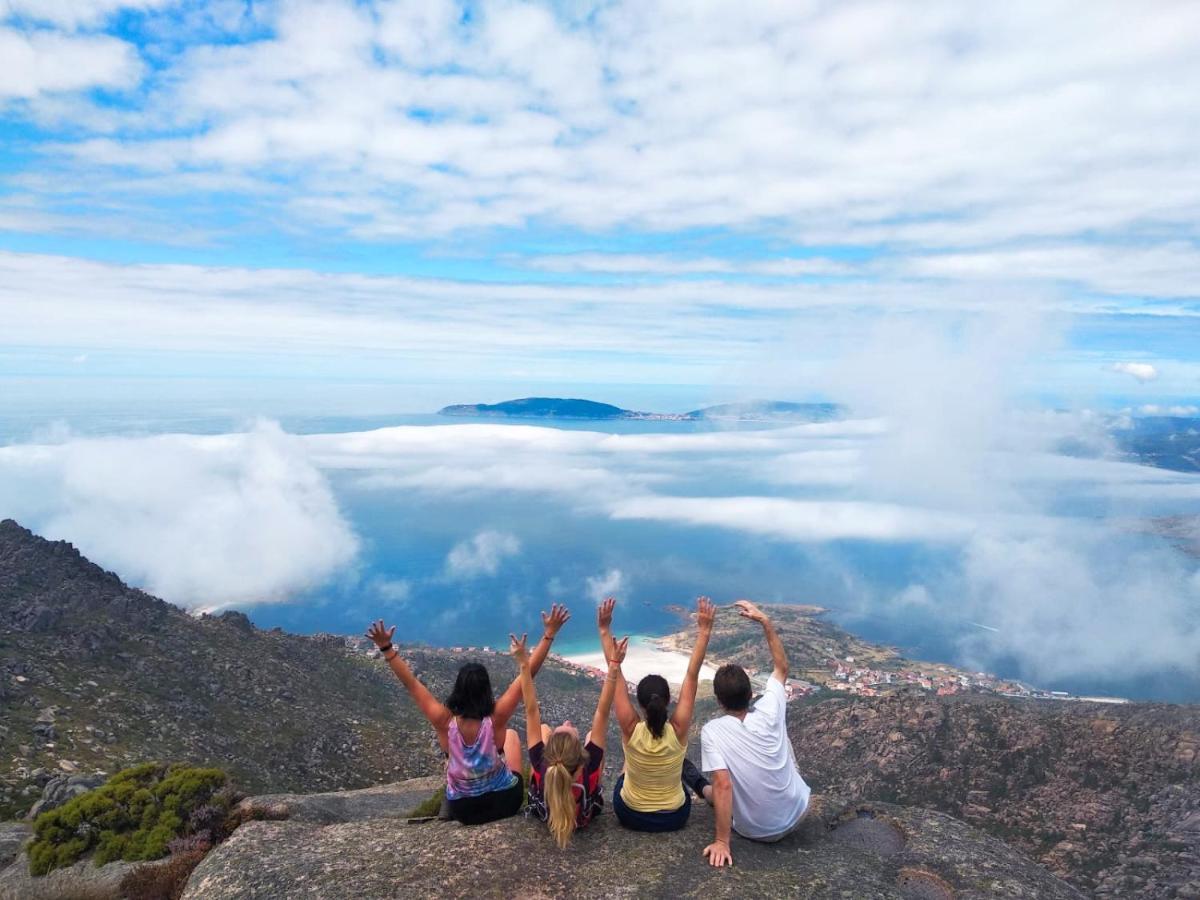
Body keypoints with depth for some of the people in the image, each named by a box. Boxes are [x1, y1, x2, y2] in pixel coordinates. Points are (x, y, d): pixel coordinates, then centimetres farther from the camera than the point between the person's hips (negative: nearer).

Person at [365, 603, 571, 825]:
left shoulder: (445, 722, -26)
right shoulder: (496, 718, -28)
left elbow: (411, 684, -19)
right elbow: (527, 675, -26)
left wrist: (385, 647, -15)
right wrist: (549, 634, -22)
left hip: (463, 810, 1)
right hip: (506, 801, -1)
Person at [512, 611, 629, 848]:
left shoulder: (541, 766, -41)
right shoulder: (589, 767, -43)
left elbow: (532, 711, -38)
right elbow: (602, 712, -42)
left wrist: (524, 665, -42)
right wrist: (614, 666, -47)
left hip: (542, 809, 0)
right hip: (586, 812, 0)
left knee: (543, 728, 12)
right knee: (591, 734, 14)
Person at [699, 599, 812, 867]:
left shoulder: (712, 731, -24)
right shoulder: (770, 711, -17)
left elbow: (723, 786, -29)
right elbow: (781, 667, -1)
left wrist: (722, 842, -23)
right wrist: (764, 621, -6)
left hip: (756, 831, 0)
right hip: (797, 813, 1)